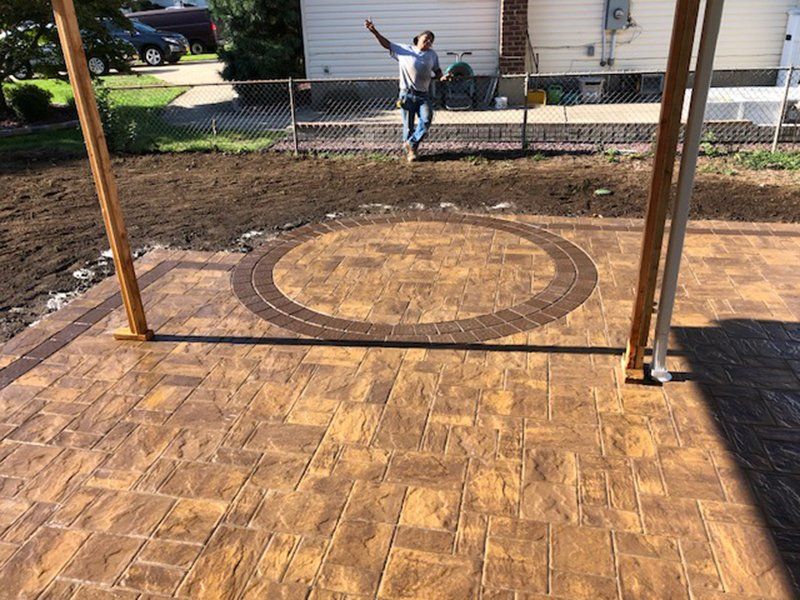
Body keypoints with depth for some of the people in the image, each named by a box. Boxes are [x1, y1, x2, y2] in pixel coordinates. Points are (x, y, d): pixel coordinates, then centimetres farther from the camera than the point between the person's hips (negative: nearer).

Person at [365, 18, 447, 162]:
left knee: (426, 120, -18)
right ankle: (410, 151, 17)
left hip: (423, 95, 2)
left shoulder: (432, 55, 12)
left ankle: (411, 144, 0)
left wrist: (442, 77, -3)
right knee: (408, 125, 1)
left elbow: (437, 71, 20)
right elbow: (386, 44, 2)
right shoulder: (404, 49, 4)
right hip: (407, 94, -2)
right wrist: (374, 31, -9)